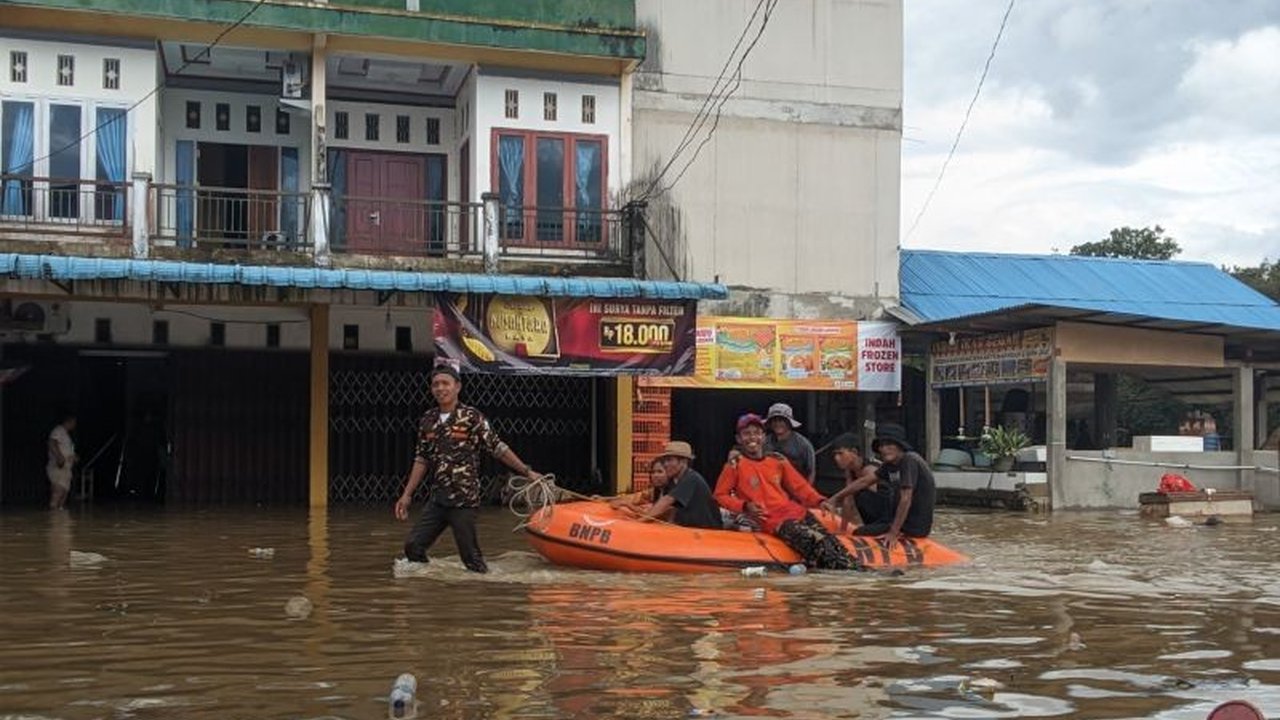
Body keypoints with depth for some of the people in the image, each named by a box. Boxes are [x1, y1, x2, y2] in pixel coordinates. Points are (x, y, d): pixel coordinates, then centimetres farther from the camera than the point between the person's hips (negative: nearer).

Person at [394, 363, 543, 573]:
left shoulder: (472, 417, -7)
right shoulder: (428, 421, 10)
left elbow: (498, 448, -3)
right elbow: (422, 460, 16)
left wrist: (527, 471, -4)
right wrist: (407, 495, 13)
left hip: (464, 501, -6)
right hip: (436, 499, 6)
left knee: (471, 556, -2)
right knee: (413, 545, 1)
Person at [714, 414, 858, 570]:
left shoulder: (778, 462, 16)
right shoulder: (735, 466, 4)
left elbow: (800, 486, 16)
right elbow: (720, 496, 4)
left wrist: (819, 501, -1)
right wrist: (744, 506, -11)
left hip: (798, 512, 6)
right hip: (773, 521, -6)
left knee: (831, 542, -14)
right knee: (815, 541, -26)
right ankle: (849, 573, -27)